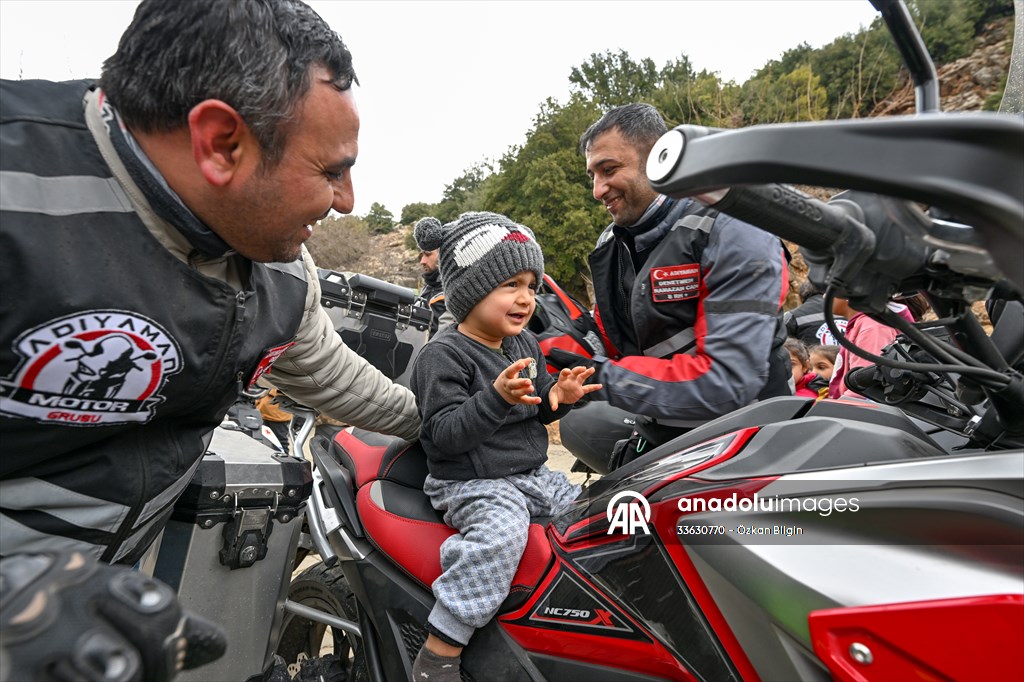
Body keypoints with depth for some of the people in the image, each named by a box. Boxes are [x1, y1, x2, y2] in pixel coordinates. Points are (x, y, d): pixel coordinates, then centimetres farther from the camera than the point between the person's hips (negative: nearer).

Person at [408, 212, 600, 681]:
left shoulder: (525, 344, 9)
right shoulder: (444, 354, -16)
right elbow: (443, 435, -22)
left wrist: (557, 397, -4)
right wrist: (497, 397, -34)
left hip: (532, 475, 8)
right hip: (471, 482, -8)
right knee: (501, 532, -34)